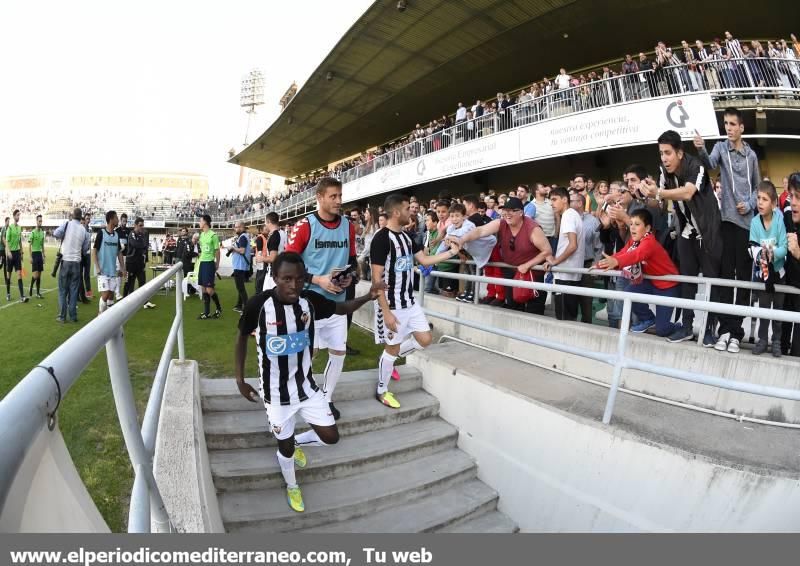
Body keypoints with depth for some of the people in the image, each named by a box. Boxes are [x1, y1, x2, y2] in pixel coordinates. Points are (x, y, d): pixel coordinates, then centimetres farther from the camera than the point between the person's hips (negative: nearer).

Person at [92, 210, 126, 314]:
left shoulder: (117, 234, 9)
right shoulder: (101, 233, -8)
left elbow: (119, 252, 15)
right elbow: (94, 251, -7)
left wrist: (123, 268, 12)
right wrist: (97, 267, -13)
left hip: (113, 270, 6)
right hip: (103, 270, -5)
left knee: (111, 295, 8)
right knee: (105, 294, -9)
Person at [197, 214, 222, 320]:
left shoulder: (213, 235, -10)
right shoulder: (201, 234, 11)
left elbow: (217, 251, -6)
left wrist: (217, 264, -2)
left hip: (209, 263, -7)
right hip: (202, 262, 7)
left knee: (209, 289, -8)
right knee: (204, 288, 7)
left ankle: (219, 308, 10)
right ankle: (206, 312, 14)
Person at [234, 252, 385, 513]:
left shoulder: (310, 300, -14)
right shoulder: (258, 304, -22)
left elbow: (341, 308, 3)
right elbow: (242, 338, -5)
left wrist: (368, 297, -15)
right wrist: (240, 380, -6)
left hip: (306, 385, 3)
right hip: (276, 391, -3)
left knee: (330, 436, 7)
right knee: (284, 445, 15)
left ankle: (297, 443, 40)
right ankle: (292, 487, 47)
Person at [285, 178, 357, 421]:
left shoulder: (348, 226, 6)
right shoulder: (304, 226, -10)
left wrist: (351, 277, -6)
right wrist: (317, 280, -18)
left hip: (337, 301, 5)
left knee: (339, 351, 9)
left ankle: (326, 398, 29)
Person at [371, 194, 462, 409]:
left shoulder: (406, 236, 9)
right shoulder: (381, 239, -18)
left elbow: (424, 260, 14)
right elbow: (377, 279, -20)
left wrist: (451, 252, 8)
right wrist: (386, 311, -21)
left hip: (410, 302, 8)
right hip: (392, 304, -8)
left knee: (425, 339, 11)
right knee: (392, 347, 4)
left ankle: (389, 360, 31)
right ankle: (382, 391, 24)